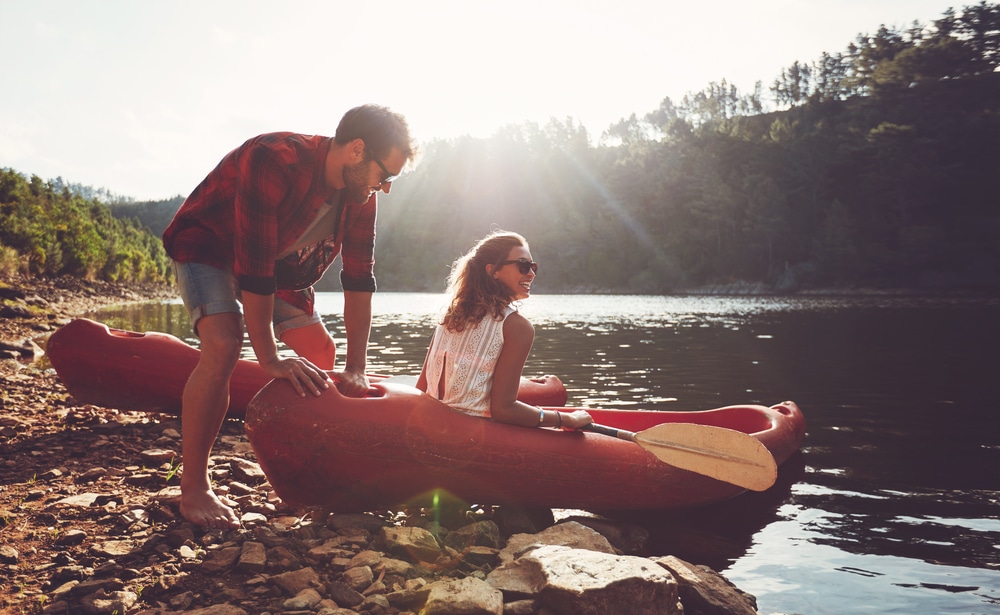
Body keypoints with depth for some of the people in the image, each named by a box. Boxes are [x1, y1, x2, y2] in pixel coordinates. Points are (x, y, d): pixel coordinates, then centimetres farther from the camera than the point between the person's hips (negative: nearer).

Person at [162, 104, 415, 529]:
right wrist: (269, 359, -35)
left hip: (281, 262, 7)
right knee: (224, 346, -28)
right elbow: (253, 270, -38)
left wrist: (355, 369, -19)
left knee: (322, 353, 1)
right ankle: (193, 490, -16)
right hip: (208, 248, -7)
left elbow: (359, 278, -14)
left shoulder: (360, 193, -15)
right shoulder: (272, 162, -38)